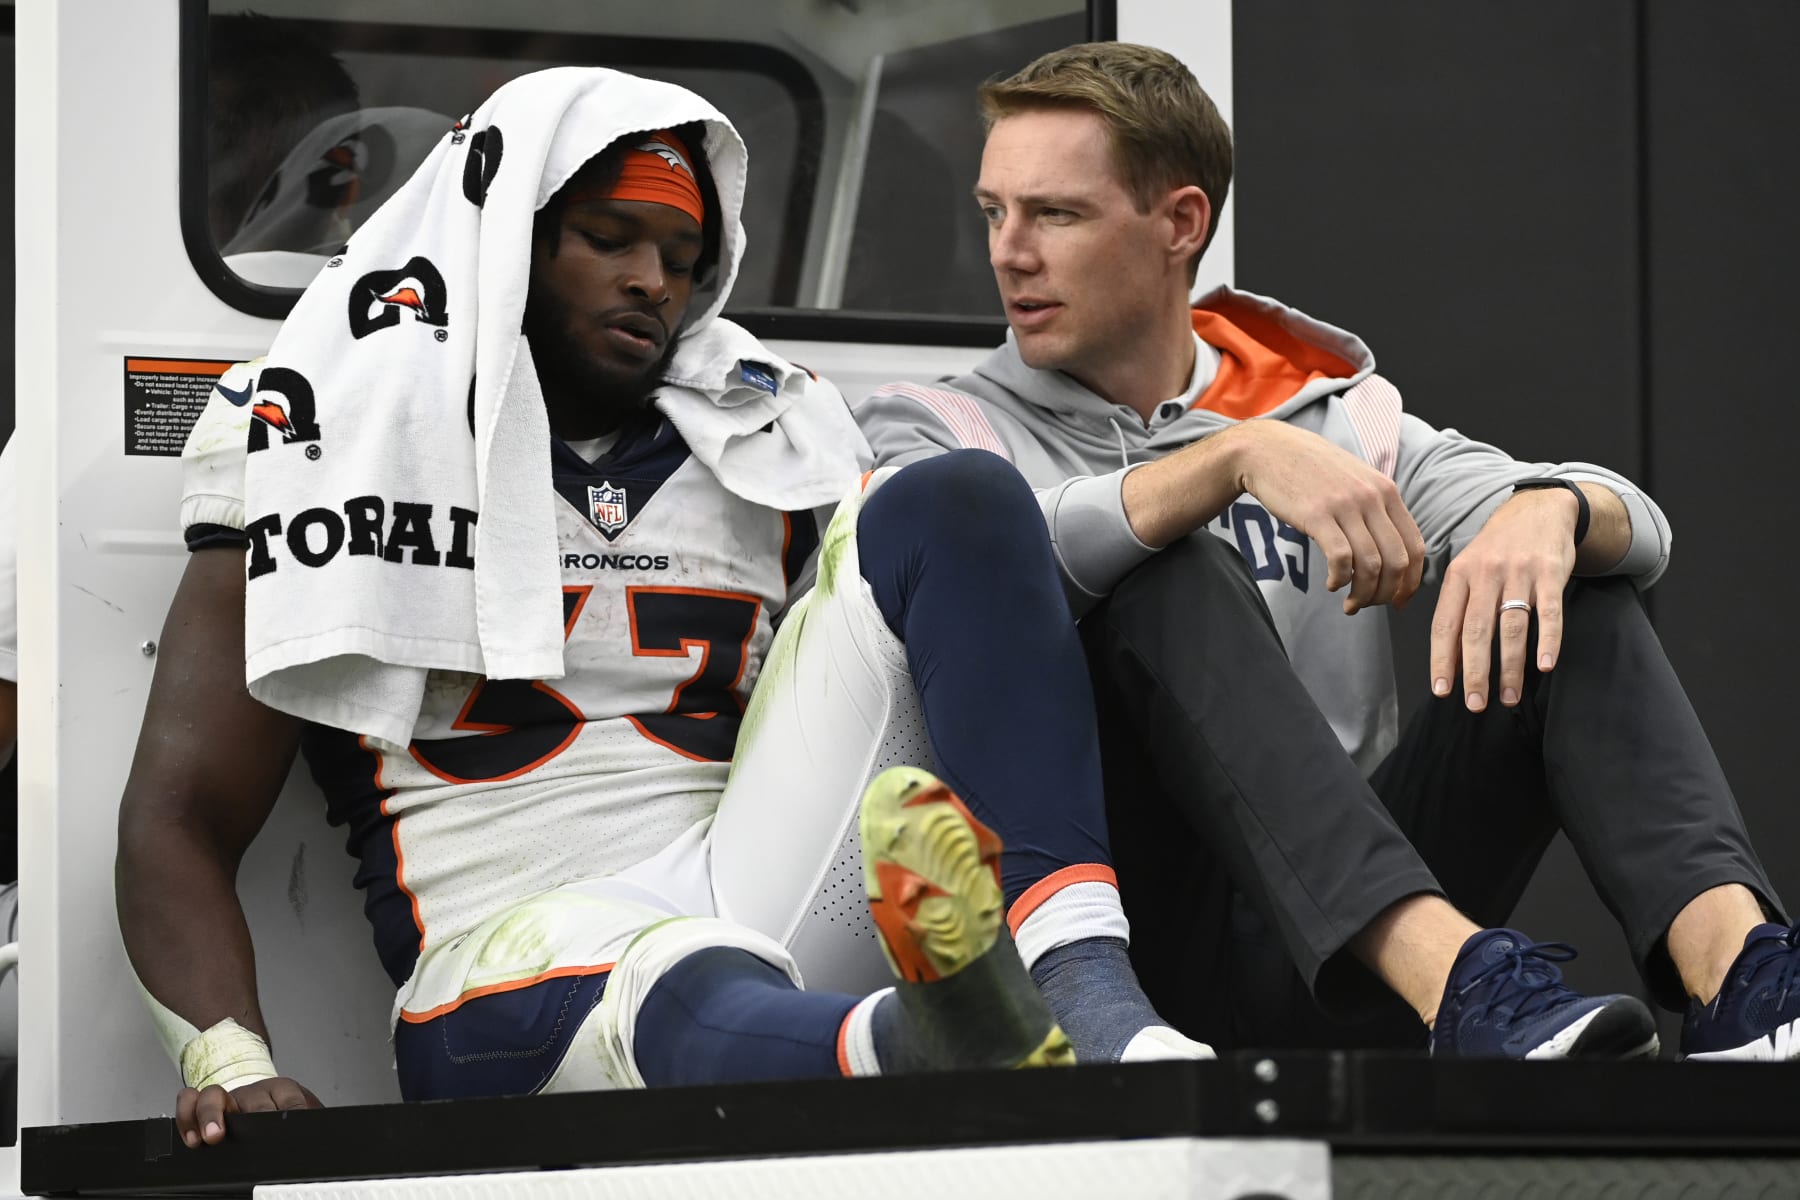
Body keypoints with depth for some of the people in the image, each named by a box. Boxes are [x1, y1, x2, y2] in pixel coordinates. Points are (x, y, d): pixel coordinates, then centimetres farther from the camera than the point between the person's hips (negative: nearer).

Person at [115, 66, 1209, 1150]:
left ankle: (1079, 976, -31)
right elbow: (181, 823, 4)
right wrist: (229, 1063, -17)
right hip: (515, 967, -4)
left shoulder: (773, 443, 22)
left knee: (952, 505, -10)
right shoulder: (349, 438, 10)